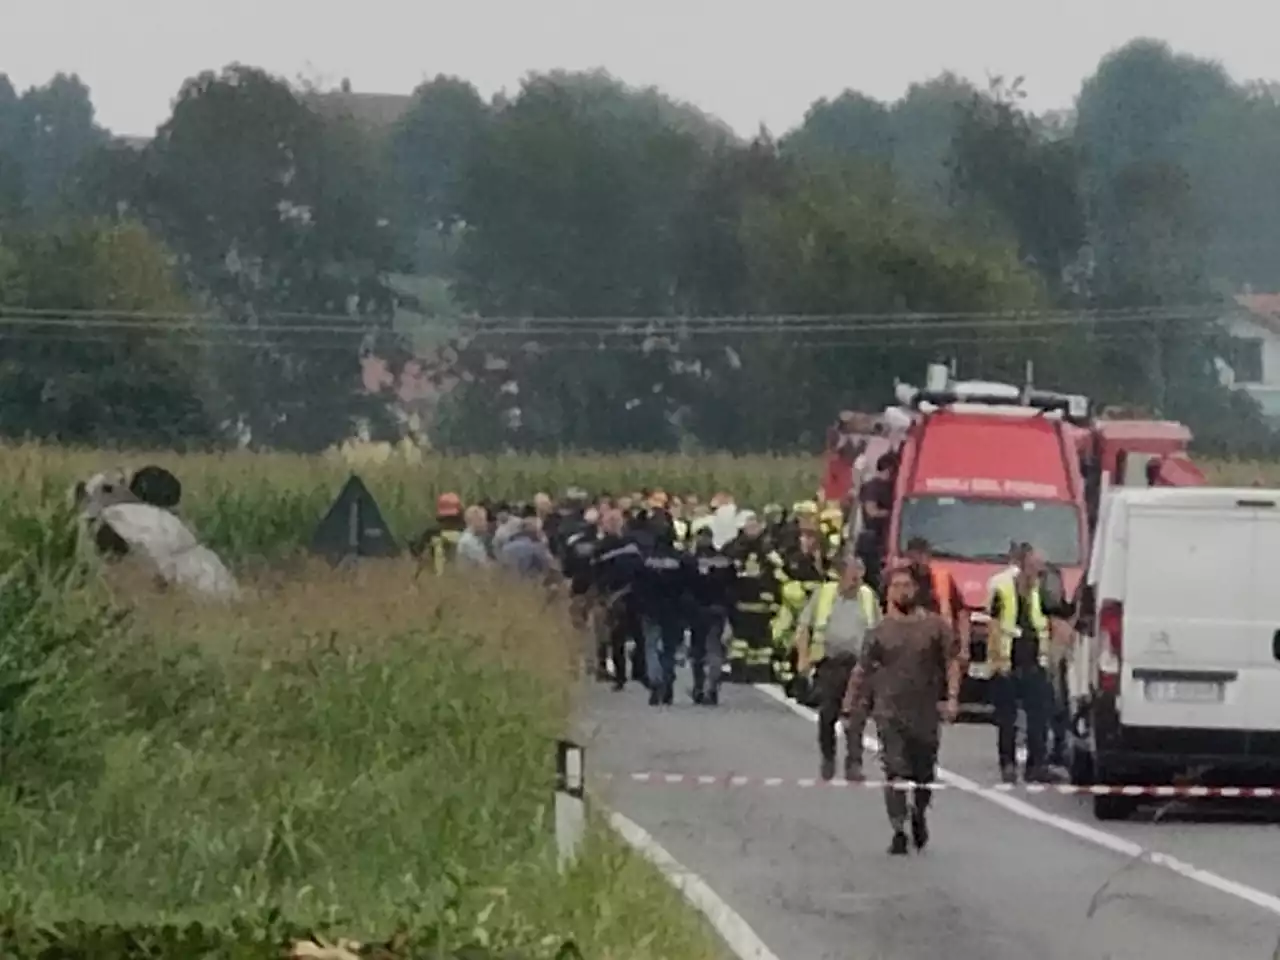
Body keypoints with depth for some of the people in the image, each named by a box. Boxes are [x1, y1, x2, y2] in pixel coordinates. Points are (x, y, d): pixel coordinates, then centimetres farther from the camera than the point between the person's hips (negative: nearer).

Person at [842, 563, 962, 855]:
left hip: (925, 713, 1)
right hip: (890, 713, -1)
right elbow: (861, 672, 9)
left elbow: (952, 662, 3)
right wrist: (851, 708, 8)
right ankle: (898, 832, -7)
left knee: (924, 774, 11)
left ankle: (919, 815, 39)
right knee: (895, 773, -11)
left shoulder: (936, 626, 3)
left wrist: (952, 697, -8)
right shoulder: (880, 631, 4)